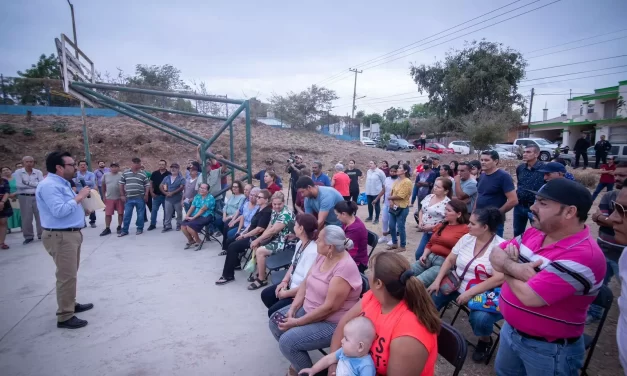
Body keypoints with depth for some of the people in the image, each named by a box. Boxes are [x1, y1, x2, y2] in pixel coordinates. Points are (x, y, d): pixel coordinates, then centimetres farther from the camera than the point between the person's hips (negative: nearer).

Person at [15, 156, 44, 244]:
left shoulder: (38, 172, 3)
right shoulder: (18, 172, -1)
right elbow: (19, 185, -11)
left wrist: (28, 183, -14)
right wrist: (35, 185, -9)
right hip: (24, 197, -1)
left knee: (40, 216, 6)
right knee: (26, 217, 5)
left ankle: (42, 234, 18)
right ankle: (28, 236, 16)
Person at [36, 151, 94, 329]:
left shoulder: (62, 183, 15)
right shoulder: (49, 185, -18)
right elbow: (59, 210, -27)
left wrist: (80, 199, 7)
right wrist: (78, 197, -19)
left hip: (71, 234, 11)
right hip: (60, 237, -10)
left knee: (71, 274, 20)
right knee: (66, 276, -6)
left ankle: (71, 304, 34)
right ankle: (65, 317, 3)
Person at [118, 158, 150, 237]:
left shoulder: (143, 174, 3)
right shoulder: (125, 173, 5)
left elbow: (147, 185, 5)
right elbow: (121, 184, 9)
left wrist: (146, 195, -3)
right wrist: (122, 195, 4)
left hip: (140, 198, -1)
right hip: (129, 198, 1)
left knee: (140, 215, 5)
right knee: (127, 215, 5)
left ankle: (140, 229, 18)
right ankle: (124, 230, 14)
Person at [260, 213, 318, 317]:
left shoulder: (313, 252, -31)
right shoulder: (300, 243, 0)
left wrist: (286, 294, -18)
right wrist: (284, 281, -1)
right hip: (292, 284, 10)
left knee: (273, 312, -10)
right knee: (265, 294, 13)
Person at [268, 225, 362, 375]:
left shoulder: (345, 268, -29)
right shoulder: (323, 256, -3)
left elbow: (329, 307, -28)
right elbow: (305, 283, 3)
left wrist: (297, 322, -22)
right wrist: (292, 309, -9)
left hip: (332, 323, -9)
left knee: (287, 341, -20)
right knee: (275, 321, 5)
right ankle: (298, 361, 23)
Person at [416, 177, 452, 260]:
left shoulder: (447, 203, -17)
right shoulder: (429, 197, 5)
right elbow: (421, 211, 16)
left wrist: (431, 227, -18)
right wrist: (420, 221, -2)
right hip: (426, 233, 6)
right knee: (418, 254, 9)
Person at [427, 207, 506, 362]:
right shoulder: (467, 238, 3)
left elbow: (499, 278, -25)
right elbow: (450, 259, 9)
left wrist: (470, 293, -28)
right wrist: (437, 281, -3)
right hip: (458, 285, 6)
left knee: (480, 319, -33)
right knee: (430, 298, -13)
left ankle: (485, 341, 4)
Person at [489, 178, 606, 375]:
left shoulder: (582, 256, -30)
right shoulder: (535, 232, -4)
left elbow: (529, 296, -32)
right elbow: (495, 255, -1)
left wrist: (507, 265, -14)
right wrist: (516, 268, -22)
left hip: (549, 349, -7)